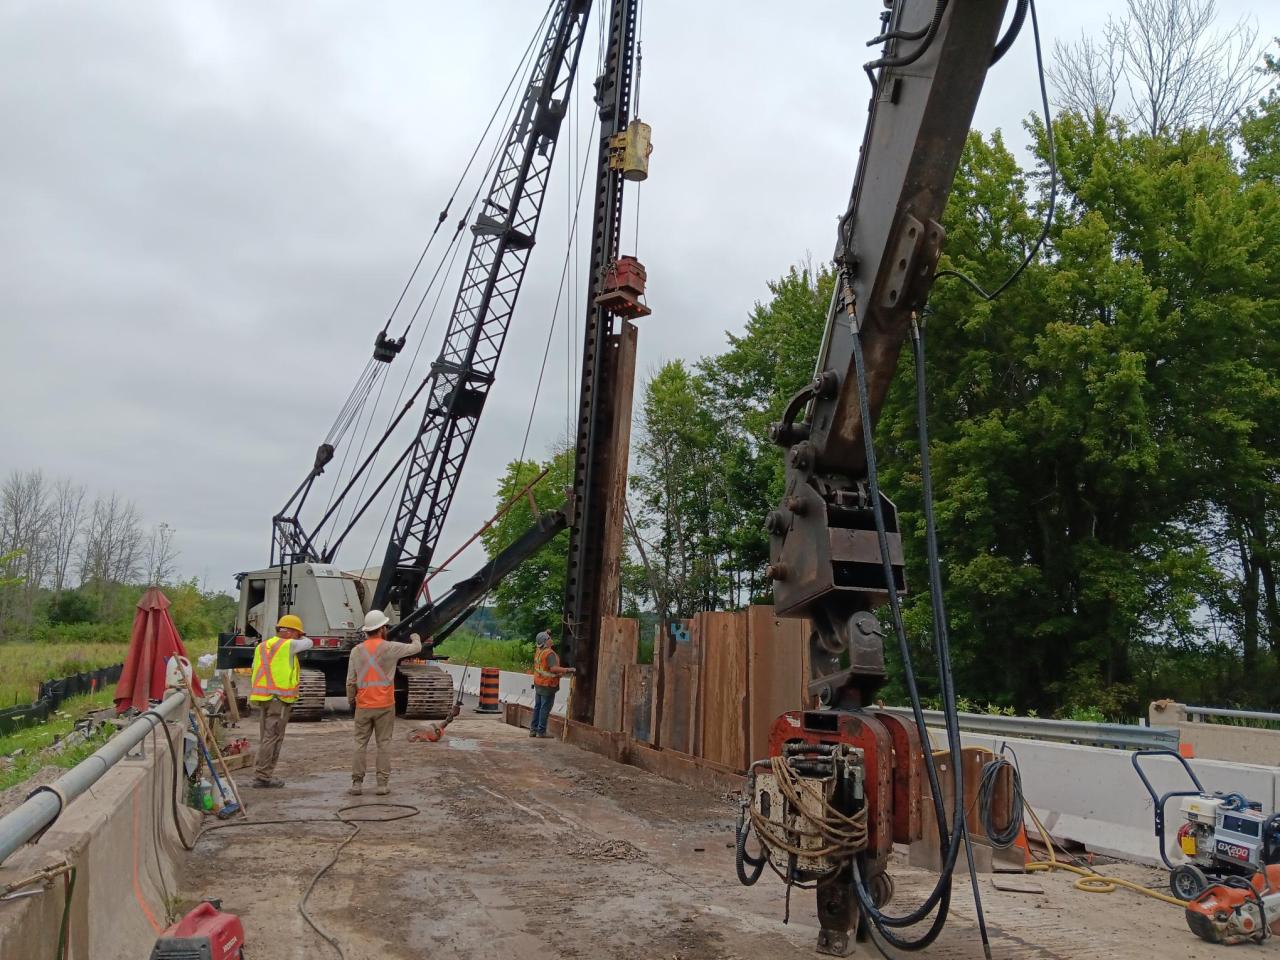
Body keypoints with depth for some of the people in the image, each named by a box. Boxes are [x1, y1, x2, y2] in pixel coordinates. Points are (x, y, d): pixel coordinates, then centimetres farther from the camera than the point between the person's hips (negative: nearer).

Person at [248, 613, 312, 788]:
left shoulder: (261, 646, 16)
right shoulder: (288, 645, -8)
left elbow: (255, 672, 18)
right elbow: (308, 643, 8)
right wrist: (297, 638, 26)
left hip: (262, 696, 8)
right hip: (280, 697, -8)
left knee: (265, 737, 13)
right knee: (273, 738, -4)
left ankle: (262, 775, 16)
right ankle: (262, 776, -5)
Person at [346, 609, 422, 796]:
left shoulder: (357, 651, -1)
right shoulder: (389, 648, -9)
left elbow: (351, 681, 2)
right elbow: (415, 648, 5)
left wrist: (351, 701, 18)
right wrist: (415, 637, 28)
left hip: (363, 706, 2)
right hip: (385, 705, -2)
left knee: (360, 743, 10)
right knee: (384, 744, 6)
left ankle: (357, 783, 10)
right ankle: (382, 784, 7)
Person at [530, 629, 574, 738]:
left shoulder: (538, 651, 5)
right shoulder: (549, 653, -20)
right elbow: (554, 668, -29)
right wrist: (567, 670, -25)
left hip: (538, 683, 8)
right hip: (548, 685, -8)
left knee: (537, 707, 15)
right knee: (545, 708, -1)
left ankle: (533, 729, 20)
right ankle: (541, 731, 2)